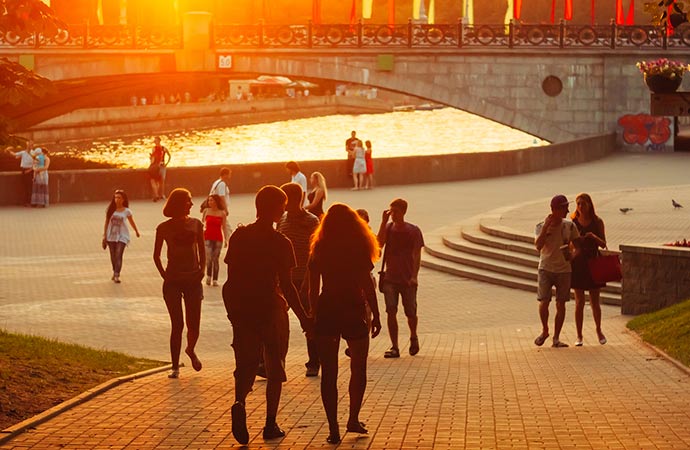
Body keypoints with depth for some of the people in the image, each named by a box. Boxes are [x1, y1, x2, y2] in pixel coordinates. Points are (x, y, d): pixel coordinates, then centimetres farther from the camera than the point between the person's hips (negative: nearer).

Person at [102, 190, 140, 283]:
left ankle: (117, 275, -16)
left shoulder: (126, 211, -3)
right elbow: (106, 223, 5)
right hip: (111, 235, 2)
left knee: (118, 255, -14)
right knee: (113, 256, 10)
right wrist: (104, 236, 3)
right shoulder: (110, 209, 0)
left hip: (122, 236, -2)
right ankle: (115, 272, 30)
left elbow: (132, 222, 12)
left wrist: (137, 231, 25)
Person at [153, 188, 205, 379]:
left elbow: (202, 251, 14)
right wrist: (164, 275, 0)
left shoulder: (196, 224, 5)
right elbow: (156, 256, 7)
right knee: (177, 325, -4)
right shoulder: (164, 228, -1)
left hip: (193, 279, 2)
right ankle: (175, 366, 7)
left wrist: (202, 270, 3)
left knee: (194, 324, 1)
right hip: (173, 280, -2)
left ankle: (191, 350, 34)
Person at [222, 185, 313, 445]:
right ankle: (270, 424, 11)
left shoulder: (239, 236, 1)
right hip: (272, 311, -3)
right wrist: (304, 318, -9)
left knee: (246, 364, 10)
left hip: (242, 310, 3)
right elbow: (286, 286, -14)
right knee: (275, 368, 11)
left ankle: (239, 403, -19)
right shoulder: (281, 243, -11)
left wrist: (233, 310, 16)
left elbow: (231, 279, 4)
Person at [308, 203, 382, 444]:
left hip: (326, 312, 2)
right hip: (353, 312, -2)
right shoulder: (359, 250, -5)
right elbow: (367, 285, -7)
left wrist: (314, 316, 11)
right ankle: (353, 419, 21)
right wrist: (376, 315, -2)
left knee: (329, 372, 2)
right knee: (358, 369, 18)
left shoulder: (319, 250, 3)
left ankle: (333, 428, -3)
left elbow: (313, 288, 4)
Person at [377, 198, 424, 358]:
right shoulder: (388, 228, 4)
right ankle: (394, 347, -4)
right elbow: (379, 243, -14)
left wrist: (414, 276, -14)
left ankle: (413, 337, 33)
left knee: (411, 313, 3)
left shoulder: (413, 230, -2)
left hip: (407, 279, -1)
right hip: (390, 278, 2)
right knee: (391, 311, -9)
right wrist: (384, 222, -15)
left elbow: (417, 255, -4)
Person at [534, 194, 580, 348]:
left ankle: (556, 338, 10)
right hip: (546, 269, -2)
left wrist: (573, 254, -10)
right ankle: (544, 331, 16)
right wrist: (546, 226, -23)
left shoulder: (569, 226, 1)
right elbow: (538, 246, -20)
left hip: (563, 270, 2)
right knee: (544, 302, -10)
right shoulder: (541, 226, -5)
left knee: (561, 304, 1)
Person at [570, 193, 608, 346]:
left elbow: (603, 244, -2)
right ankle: (579, 336, 7)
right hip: (577, 264, 0)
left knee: (595, 302, 4)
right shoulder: (573, 222, 2)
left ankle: (599, 331, 26)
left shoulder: (597, 222, 1)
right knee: (579, 302, -1)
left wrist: (594, 237, -21)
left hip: (593, 264, 0)